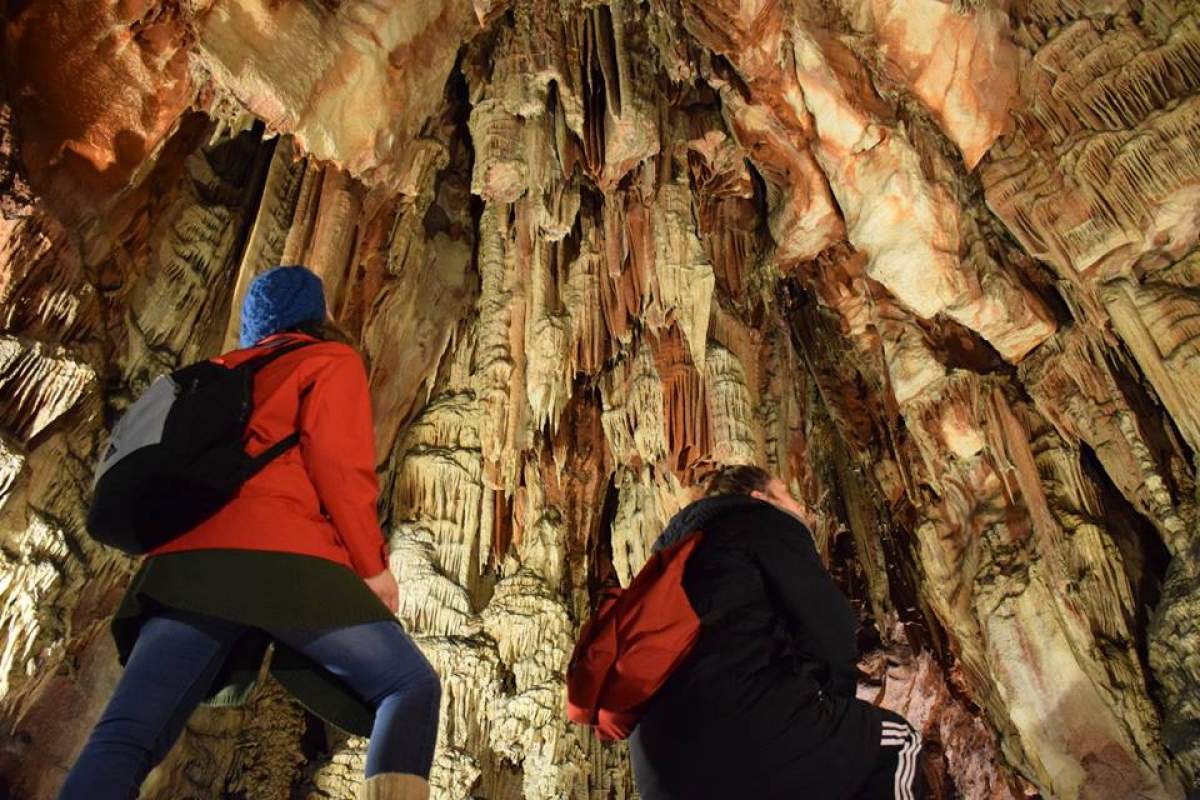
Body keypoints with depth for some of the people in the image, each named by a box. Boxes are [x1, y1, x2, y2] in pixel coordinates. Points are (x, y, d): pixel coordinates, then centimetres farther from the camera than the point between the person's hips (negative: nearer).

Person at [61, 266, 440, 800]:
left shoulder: (221, 371, 30)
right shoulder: (331, 359, 12)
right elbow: (338, 460, -4)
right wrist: (373, 564, 0)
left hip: (189, 563, 6)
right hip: (285, 560, -5)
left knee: (127, 735, -5)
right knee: (412, 686, 3)